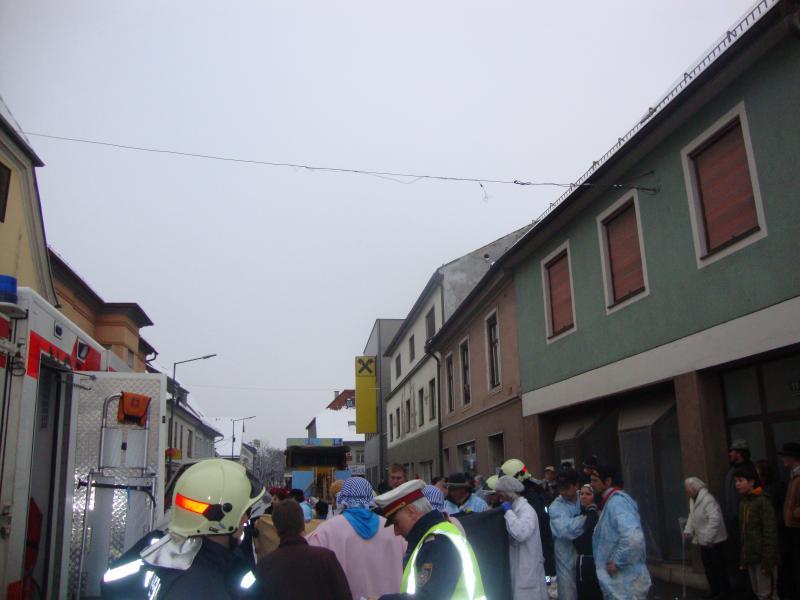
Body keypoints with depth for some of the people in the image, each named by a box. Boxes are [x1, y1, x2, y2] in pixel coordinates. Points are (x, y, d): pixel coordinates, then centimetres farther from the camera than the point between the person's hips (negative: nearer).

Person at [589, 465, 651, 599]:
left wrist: (617, 563, -23)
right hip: (619, 580, 10)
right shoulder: (612, 501, 13)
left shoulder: (617, 501, -19)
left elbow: (633, 537, -34)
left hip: (625, 582, -10)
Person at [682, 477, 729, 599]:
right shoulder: (693, 500, 9)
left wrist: (709, 539, -26)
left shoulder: (708, 499, -23)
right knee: (708, 565, 16)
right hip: (702, 540, 9)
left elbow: (715, 519, -28)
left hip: (713, 540, -9)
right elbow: (692, 517, 15)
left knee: (718, 565, 3)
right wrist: (688, 531, 1)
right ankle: (714, 590, 28)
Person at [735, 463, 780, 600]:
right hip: (750, 557, 7)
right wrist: (742, 559, 11)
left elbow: (770, 533, -16)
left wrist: (768, 561, -19)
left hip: (762, 557, -7)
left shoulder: (762, 502, -13)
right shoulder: (743, 502, 11)